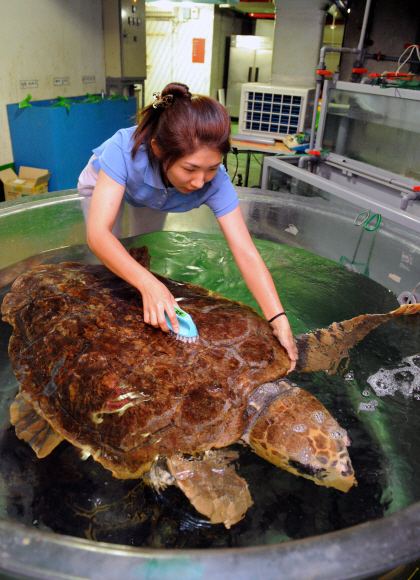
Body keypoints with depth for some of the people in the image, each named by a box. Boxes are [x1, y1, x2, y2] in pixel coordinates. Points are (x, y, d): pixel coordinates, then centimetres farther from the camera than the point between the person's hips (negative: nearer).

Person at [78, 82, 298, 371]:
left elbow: (246, 253, -42)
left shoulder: (214, 181, -40)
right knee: (110, 268, -5)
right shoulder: (125, 149, -48)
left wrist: (280, 321, -50)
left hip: (152, 198, 2)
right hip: (105, 183, -2)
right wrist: (148, 284, -65)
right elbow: (98, 234, -51)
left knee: (145, 258, 8)